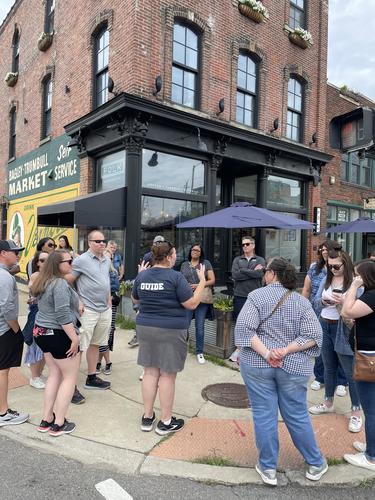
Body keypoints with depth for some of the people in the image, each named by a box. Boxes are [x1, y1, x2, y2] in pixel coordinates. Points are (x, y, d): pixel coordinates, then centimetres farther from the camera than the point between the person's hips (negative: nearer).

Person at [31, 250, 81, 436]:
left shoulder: (43, 282, 8)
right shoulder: (60, 284, -21)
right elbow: (63, 314, -25)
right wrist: (75, 338, -21)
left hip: (42, 332, 9)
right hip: (58, 335, -9)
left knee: (55, 375, 18)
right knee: (70, 377, 5)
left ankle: (46, 420, 22)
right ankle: (59, 424, 10)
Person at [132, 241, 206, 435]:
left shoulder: (142, 276, 2)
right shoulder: (175, 277, -15)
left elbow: (135, 299, 17)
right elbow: (192, 304, -13)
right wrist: (202, 282, -4)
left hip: (145, 328, 6)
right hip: (171, 331, -5)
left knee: (150, 372, 14)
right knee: (167, 375, 5)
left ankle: (147, 417, 24)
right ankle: (165, 422, 17)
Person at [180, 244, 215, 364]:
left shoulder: (206, 263, 4)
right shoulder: (184, 265, 12)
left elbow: (212, 281, 0)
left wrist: (198, 285, -12)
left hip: (202, 299, -1)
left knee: (200, 327, 5)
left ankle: (199, 352, 19)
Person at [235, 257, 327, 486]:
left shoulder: (257, 296, -6)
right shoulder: (301, 301, 1)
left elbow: (244, 328, -17)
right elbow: (313, 335, -8)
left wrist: (265, 353, -17)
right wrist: (286, 351, -11)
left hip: (257, 364, -2)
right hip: (293, 367, 2)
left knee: (264, 415, 9)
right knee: (298, 416, 16)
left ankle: (268, 468, 22)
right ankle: (316, 464, 31)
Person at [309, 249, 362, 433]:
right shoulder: (327, 280, 4)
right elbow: (315, 303, 7)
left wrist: (344, 301, -30)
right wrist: (325, 301, -13)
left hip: (343, 329, -6)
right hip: (324, 326, 6)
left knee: (350, 371, 3)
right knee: (329, 368, 20)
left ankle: (356, 411, 18)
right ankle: (328, 402, 37)